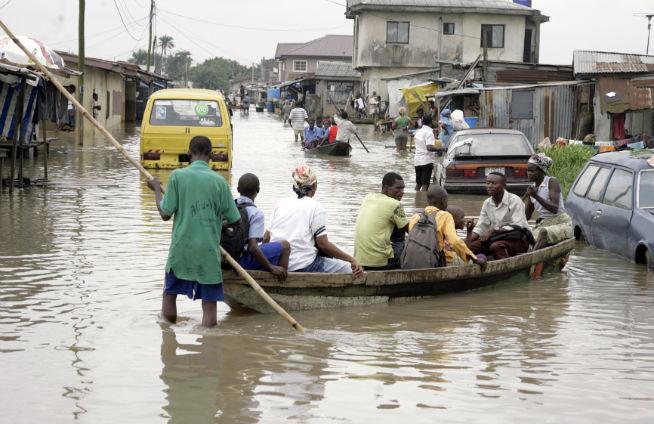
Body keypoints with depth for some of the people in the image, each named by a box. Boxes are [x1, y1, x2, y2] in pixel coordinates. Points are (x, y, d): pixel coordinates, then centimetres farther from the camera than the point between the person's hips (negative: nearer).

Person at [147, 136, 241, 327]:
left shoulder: (177, 176, -7)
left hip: (181, 249, 1)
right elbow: (235, 220, 0)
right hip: (209, 252, 0)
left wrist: (156, 189, 11)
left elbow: (165, 214, -4)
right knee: (209, 304, 3)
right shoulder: (219, 181, -4)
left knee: (169, 295, 20)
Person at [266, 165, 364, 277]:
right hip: (303, 266, -7)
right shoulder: (315, 207, -6)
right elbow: (323, 244, -10)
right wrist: (351, 260, -6)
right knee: (349, 269, 8)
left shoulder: (281, 204, 10)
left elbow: (266, 238, 11)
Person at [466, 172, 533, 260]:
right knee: (471, 245, -14)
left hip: (518, 239, -6)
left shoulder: (514, 200, -11)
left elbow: (517, 226, -18)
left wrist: (494, 230, -26)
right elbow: (481, 226, 8)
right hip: (497, 237, 7)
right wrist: (470, 236, -13)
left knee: (496, 246, -36)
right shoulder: (487, 203, 9)